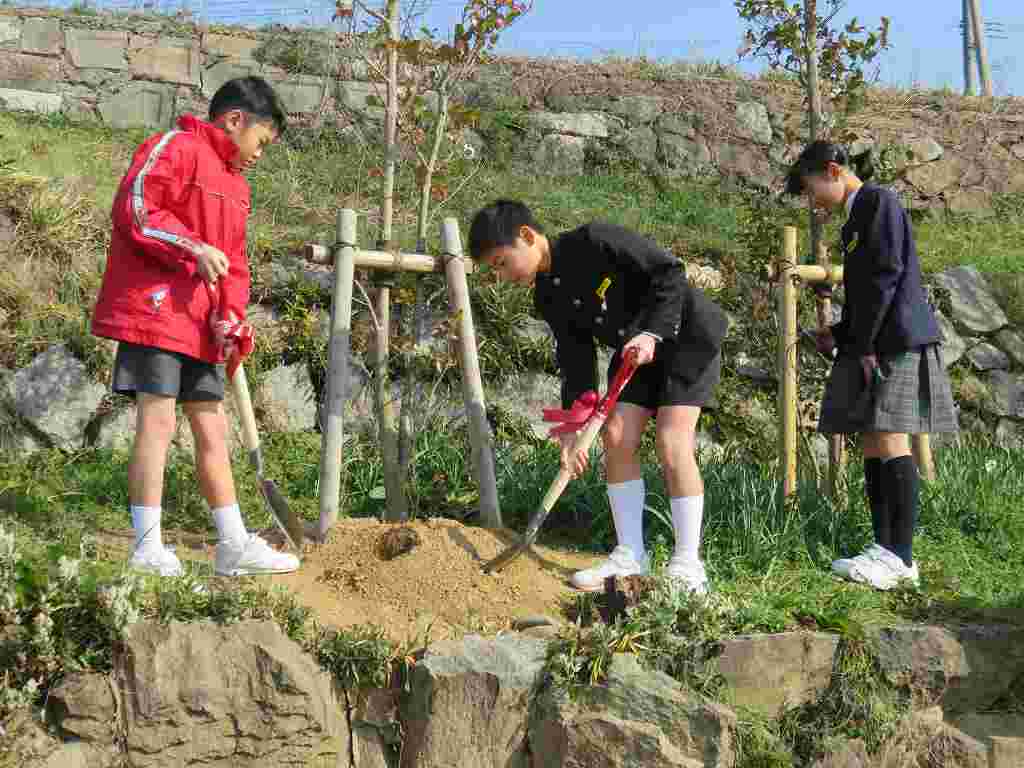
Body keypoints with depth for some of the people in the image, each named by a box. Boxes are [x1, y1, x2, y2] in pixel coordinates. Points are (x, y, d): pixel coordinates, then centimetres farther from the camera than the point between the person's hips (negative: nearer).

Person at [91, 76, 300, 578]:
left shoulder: (235, 186, 22)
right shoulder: (174, 148, -6)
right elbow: (134, 208, -19)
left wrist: (230, 318, 3)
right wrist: (194, 248, -22)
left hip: (201, 326, 9)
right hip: (154, 311, -9)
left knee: (213, 429, 10)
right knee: (158, 421, -11)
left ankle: (234, 546, 15)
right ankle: (148, 549, -5)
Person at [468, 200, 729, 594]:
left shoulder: (594, 240, -24)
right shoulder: (549, 297, -1)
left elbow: (669, 271, -23)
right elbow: (576, 359, -1)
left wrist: (651, 332, -30)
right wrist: (573, 427, -9)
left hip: (686, 335, -8)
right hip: (635, 351, 8)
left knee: (671, 443, -17)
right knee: (616, 437, -5)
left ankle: (688, 564, -10)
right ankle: (630, 556, 3)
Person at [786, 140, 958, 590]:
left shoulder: (879, 201, -6)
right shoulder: (856, 218, 21)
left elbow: (887, 275, -15)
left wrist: (862, 344, -15)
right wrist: (840, 335, 11)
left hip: (894, 341, -9)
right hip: (867, 344, 9)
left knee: (889, 439, -13)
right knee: (871, 444, 5)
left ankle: (901, 557, -13)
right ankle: (884, 548, 6)